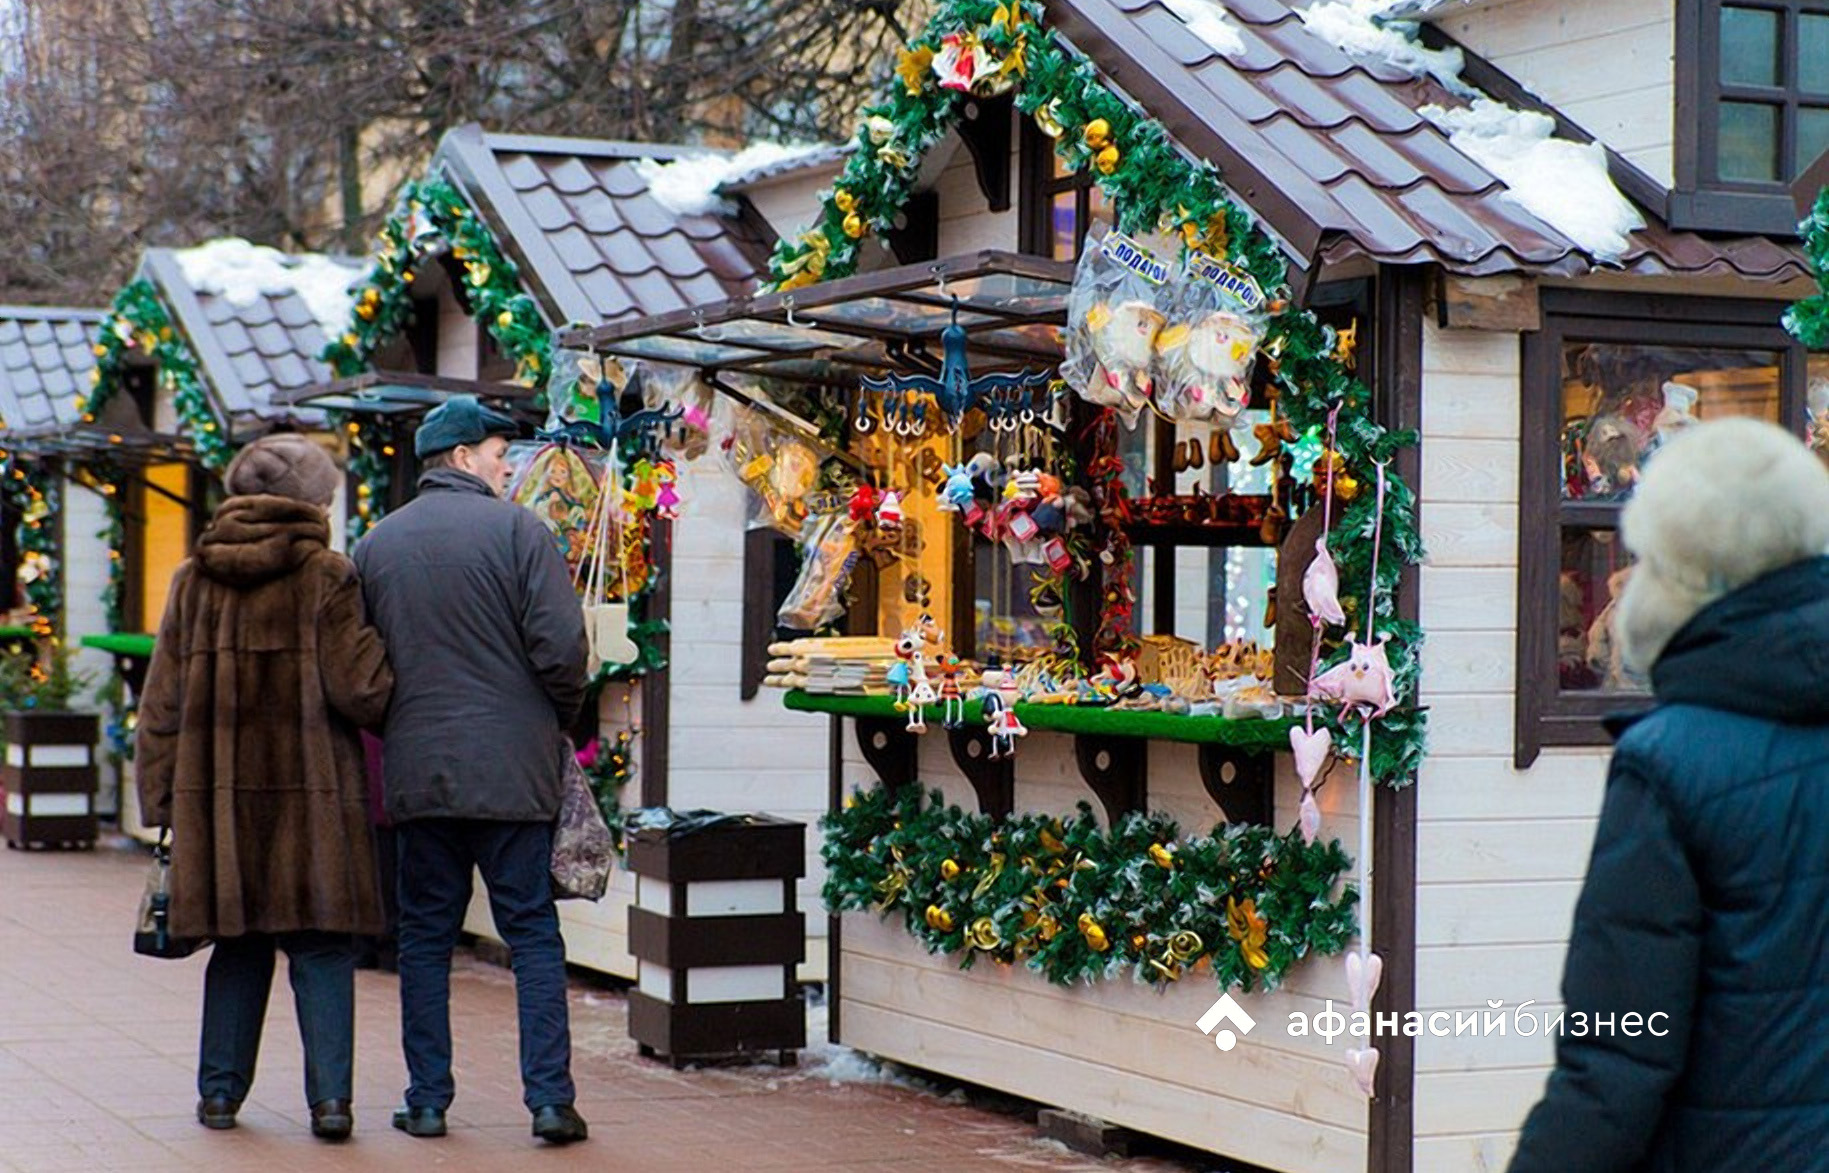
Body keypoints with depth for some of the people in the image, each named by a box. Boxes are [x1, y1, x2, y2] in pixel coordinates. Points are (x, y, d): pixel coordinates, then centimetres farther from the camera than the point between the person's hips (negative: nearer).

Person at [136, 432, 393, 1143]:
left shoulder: (195, 580, 8)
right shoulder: (325, 576, -5)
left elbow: (162, 701, 9)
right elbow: (360, 691, -10)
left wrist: (161, 801, 12)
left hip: (219, 793, 4)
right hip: (310, 792, -4)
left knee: (238, 948, 13)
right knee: (322, 949, 2)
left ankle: (221, 1091, 16)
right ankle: (329, 1094, -5)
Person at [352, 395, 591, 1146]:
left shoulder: (377, 544, 7)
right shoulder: (516, 529, -6)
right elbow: (561, 645, -12)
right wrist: (560, 719, 6)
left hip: (417, 769, 3)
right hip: (512, 769, -3)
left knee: (426, 935, 10)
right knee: (532, 932, 3)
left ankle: (427, 1098, 10)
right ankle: (550, 1099, -1)